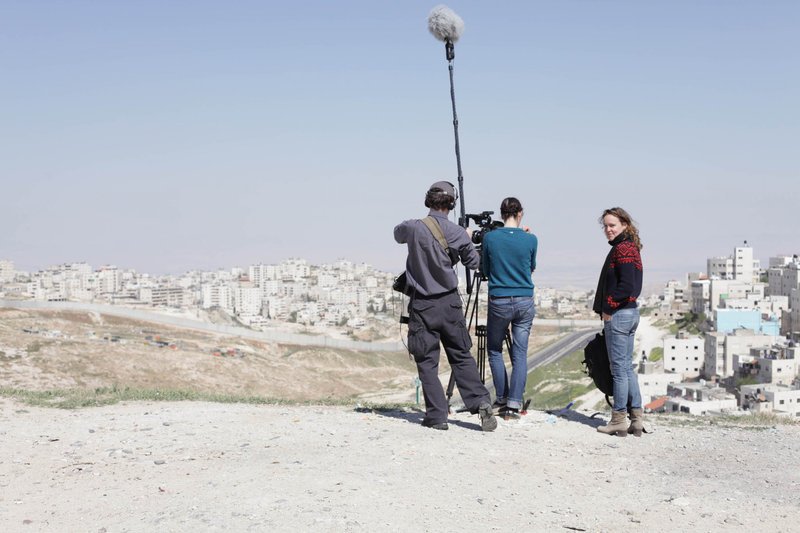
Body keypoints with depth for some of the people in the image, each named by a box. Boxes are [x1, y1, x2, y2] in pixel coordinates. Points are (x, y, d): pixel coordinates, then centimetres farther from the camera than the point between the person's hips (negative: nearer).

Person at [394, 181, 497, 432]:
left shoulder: (413, 228, -10)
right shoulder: (458, 233, -4)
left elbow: (397, 234, 14)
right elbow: (474, 263, 11)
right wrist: (467, 241, 28)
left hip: (422, 305, -2)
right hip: (450, 302, 2)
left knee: (427, 361, 4)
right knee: (462, 356, 13)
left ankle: (437, 415, 3)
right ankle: (481, 402, 2)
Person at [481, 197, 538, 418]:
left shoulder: (490, 238, -5)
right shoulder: (530, 239, -3)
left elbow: (485, 270, 7)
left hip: (498, 302, -1)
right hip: (525, 302, 1)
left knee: (494, 350, 15)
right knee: (520, 353, 4)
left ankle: (502, 399, 14)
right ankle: (514, 403, -1)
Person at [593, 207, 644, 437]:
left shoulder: (622, 249, -14)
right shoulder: (630, 248, 16)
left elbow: (626, 285, -24)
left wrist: (608, 308, -15)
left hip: (618, 314, -10)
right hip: (631, 312, 10)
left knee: (619, 368, -4)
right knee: (627, 367, 13)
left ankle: (618, 420, 1)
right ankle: (636, 419, 14)